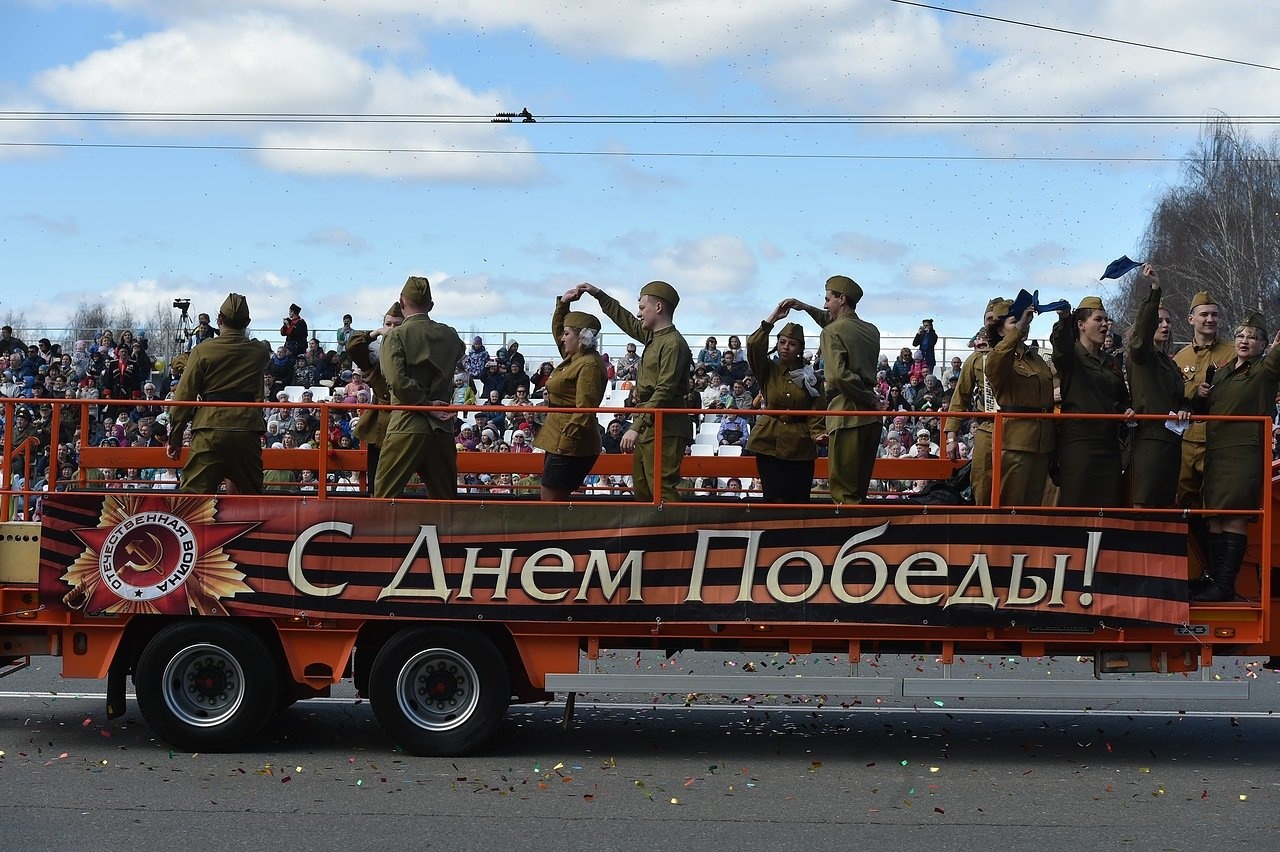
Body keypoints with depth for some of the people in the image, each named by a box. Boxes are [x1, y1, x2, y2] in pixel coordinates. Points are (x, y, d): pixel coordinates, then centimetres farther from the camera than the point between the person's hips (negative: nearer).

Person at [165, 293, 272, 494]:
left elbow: (184, 397, -1)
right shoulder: (259, 351, 8)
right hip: (247, 431, 3)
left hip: (210, 433, -2)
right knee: (252, 497, 13)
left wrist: (175, 438, 5)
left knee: (194, 492, -7)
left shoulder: (203, 351, 0)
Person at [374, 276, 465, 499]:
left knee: (385, 495, 1)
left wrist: (426, 404, -7)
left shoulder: (396, 336, -5)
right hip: (443, 429, 4)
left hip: (407, 427, -4)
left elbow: (397, 381, -16)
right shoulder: (450, 336, 10)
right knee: (445, 499, 12)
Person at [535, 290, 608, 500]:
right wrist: (563, 303, 21)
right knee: (552, 503, 12)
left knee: (551, 503, -9)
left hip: (570, 446, -10)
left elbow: (584, 411, -22)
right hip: (559, 442, 10)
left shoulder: (589, 366, -15)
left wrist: (566, 441, -25)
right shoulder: (573, 358, 15)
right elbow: (556, 328, 32)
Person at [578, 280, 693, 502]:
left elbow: (664, 393, -21)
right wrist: (598, 294, 34)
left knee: (662, 491, -15)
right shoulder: (652, 336, 15)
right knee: (642, 490, 13)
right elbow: (627, 322, 34)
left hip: (664, 432, -10)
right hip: (647, 430, 10)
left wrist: (636, 427, -23)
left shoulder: (673, 344, -15)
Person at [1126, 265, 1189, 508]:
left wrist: (1184, 411, 1)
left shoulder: (1171, 364, 24)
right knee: (1143, 504, -14)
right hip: (1148, 437, -8)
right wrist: (1154, 290, -29)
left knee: (1165, 505, 6)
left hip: (1171, 440, 8)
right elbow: (1144, 329, -19)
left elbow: (1182, 399, 26)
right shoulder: (1140, 354, 1)